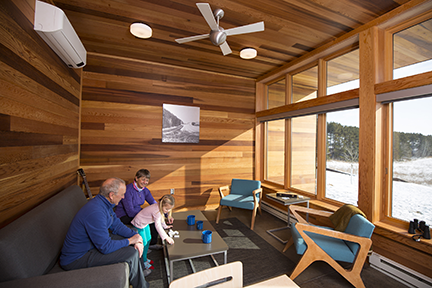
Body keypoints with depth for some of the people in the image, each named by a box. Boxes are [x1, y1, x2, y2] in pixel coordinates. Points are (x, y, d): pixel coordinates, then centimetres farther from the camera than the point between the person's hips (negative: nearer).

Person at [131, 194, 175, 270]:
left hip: (145, 223, 9)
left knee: (148, 240, 17)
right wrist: (166, 237, -43)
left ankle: (145, 258, 35)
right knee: (143, 243, 1)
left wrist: (165, 226, 15)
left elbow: (161, 218, 9)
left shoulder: (160, 207, -11)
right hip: (139, 224, -9)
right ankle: (144, 262, 21)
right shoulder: (156, 211, -38)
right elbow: (158, 226, -42)